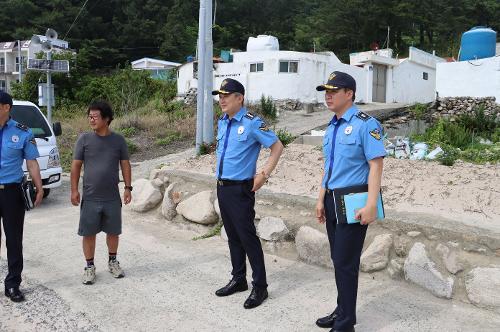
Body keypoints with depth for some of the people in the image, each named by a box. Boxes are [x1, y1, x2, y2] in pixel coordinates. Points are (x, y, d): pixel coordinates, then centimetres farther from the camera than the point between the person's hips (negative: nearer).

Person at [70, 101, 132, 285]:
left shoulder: (118, 140, 1)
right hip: (90, 197, -1)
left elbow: (125, 164, 5)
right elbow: (76, 165, 0)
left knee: (113, 231, 12)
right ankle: (90, 266, 22)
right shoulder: (84, 139, -3)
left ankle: (113, 261, 32)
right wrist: (74, 190, -4)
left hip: (112, 197, 1)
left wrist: (128, 188, 0)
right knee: (88, 233, 5)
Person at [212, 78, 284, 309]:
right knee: (233, 237, 16)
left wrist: (264, 174, -13)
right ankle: (238, 280, 29)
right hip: (222, 186, 8)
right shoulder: (222, 123, 10)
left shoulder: (252, 123, -14)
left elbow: (277, 147, -10)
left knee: (247, 237, -3)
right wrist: (221, 177, 15)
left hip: (240, 189, -8)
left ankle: (260, 287, 9)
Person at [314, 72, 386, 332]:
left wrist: (371, 205, -22)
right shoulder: (331, 127, 13)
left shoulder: (365, 124, -11)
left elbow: (376, 165, -16)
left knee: (345, 262, -2)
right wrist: (321, 200, 18)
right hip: (332, 201, 8)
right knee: (338, 259, 15)